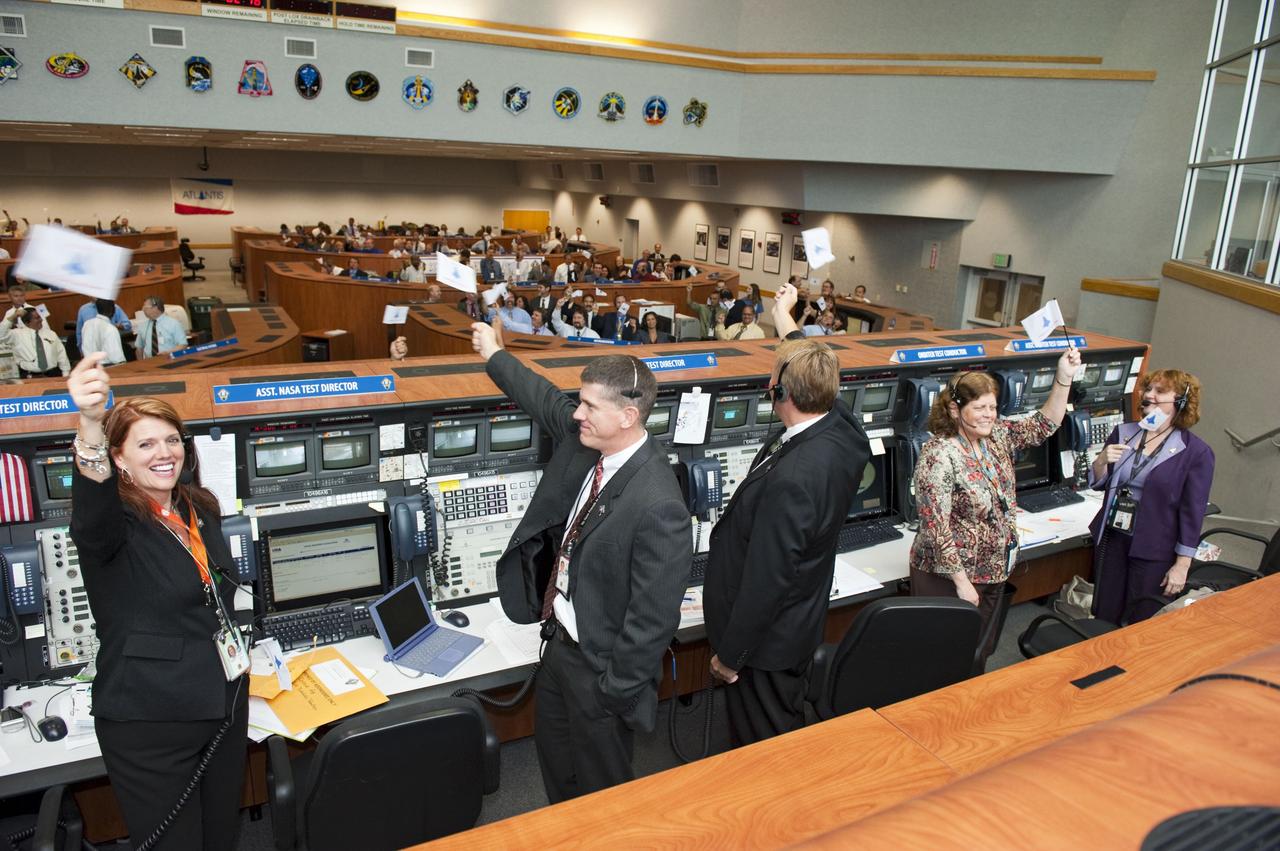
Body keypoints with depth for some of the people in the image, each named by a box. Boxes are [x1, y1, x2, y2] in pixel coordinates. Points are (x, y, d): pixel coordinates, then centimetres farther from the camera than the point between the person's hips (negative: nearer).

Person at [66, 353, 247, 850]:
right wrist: (91, 427, -58)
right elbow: (92, 519, -42)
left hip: (225, 705, 6)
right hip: (150, 722, -6)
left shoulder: (201, 510, 5)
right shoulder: (113, 522, -15)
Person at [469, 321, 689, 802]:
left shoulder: (658, 506, -34)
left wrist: (617, 691, -18)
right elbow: (545, 400, 12)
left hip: (600, 663, -9)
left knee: (601, 780, 17)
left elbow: (654, 617, -28)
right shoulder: (583, 438, -10)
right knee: (552, 746, 31)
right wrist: (494, 357, 24)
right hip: (561, 637, 9)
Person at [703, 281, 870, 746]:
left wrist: (729, 655, -14)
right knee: (788, 726, 30)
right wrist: (786, 322, 26)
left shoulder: (792, 481, -37)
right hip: (800, 620, 9)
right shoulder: (843, 428, -12)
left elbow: (765, 580, -28)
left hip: (767, 637, -9)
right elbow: (814, 377, 13)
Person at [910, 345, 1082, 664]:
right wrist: (962, 581, -21)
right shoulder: (939, 455, -22)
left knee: (982, 650, 19)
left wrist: (1064, 378, -5)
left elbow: (1043, 426, 8)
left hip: (994, 572, 8)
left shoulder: (997, 435, 1)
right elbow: (937, 528, -23)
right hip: (949, 576, -7)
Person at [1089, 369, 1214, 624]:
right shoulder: (1122, 433, 3)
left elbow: (1193, 512, -8)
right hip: (1111, 538, 4)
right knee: (1103, 617, 12)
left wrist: (1182, 565, -10)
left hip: (1154, 552, -4)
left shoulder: (1196, 452, -9)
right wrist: (1102, 461, -12)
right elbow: (1097, 484, 10)